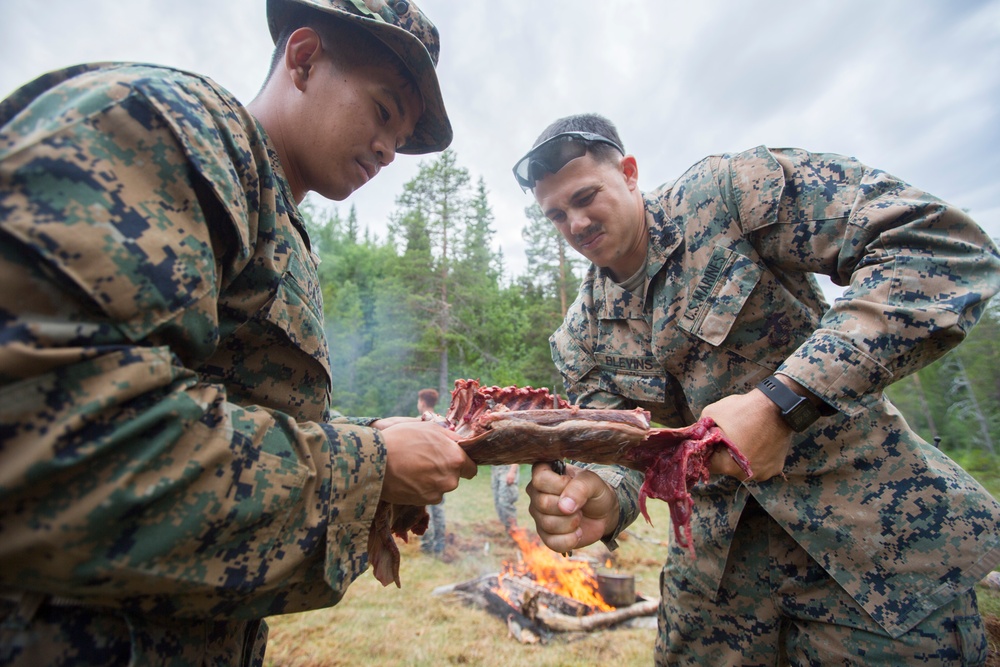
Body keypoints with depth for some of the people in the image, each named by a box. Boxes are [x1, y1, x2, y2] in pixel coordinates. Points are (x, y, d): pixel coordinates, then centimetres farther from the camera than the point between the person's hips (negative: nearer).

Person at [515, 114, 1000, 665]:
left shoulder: (730, 191, -16)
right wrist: (600, 498, -28)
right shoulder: (579, 336, -2)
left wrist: (781, 401, -32)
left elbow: (945, 246, -22)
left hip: (876, 528, -3)